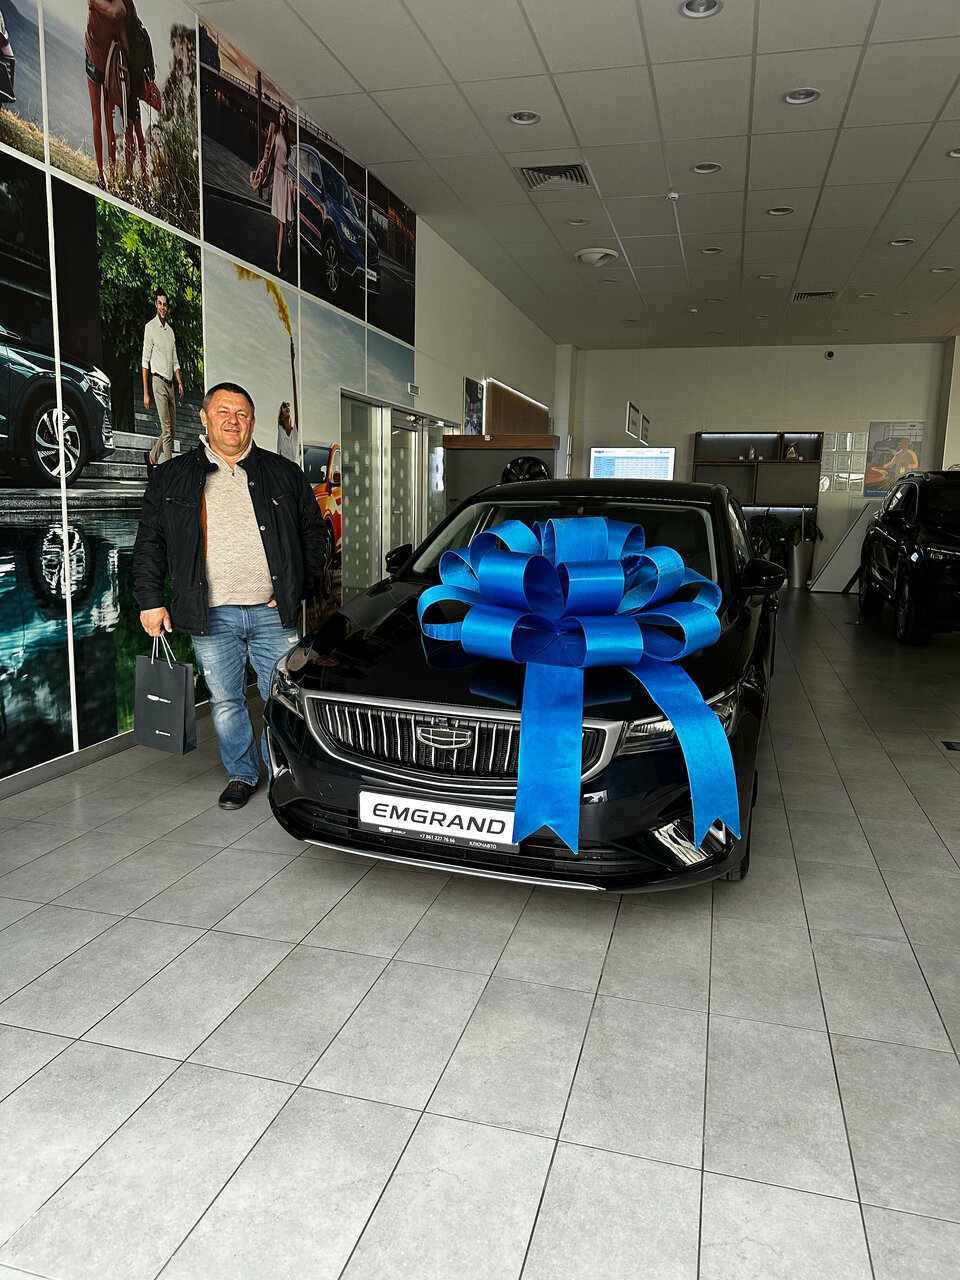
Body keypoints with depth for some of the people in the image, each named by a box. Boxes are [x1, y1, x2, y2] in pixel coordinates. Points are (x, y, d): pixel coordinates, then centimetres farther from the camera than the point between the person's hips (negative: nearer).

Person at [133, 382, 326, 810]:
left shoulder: (283, 474, 8)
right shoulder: (172, 478, 8)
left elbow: (313, 533, 11)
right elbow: (149, 543, 10)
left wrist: (300, 588, 1)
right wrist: (150, 599, 2)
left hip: (272, 611, 0)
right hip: (212, 615, 1)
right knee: (226, 702, 10)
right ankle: (241, 775, 28)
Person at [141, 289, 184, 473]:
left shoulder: (170, 330, 17)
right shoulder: (150, 327, -2)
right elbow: (145, 362, -6)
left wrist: (180, 382, 4)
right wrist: (146, 393, -11)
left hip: (170, 383, 7)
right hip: (158, 381, -7)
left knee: (172, 431, 8)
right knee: (166, 430, -11)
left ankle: (151, 456, 26)